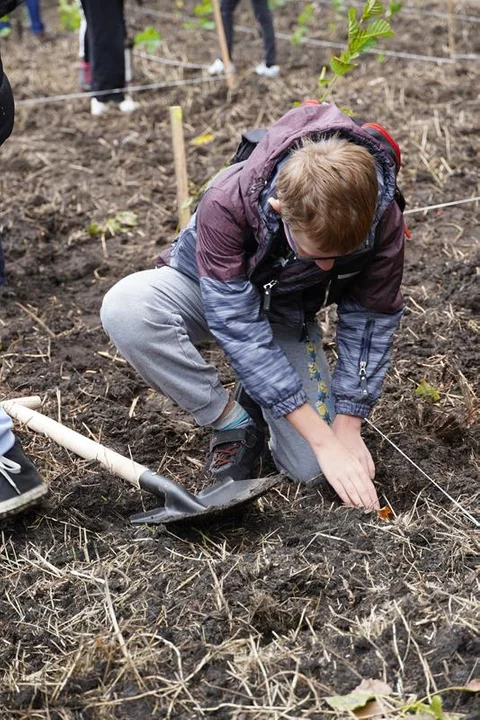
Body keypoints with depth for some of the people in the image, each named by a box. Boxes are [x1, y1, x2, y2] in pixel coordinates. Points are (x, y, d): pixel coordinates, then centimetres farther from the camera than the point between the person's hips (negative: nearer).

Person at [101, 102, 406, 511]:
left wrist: (347, 431, -17)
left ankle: (257, 396, 16)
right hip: (207, 292, -1)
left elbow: (371, 321, -14)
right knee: (124, 308, -37)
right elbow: (240, 330, -36)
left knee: (313, 469, -17)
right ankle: (235, 423, -15)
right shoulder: (226, 203, -38)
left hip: (287, 316, 1)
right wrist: (323, 439, -35)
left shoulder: (383, 219, -29)